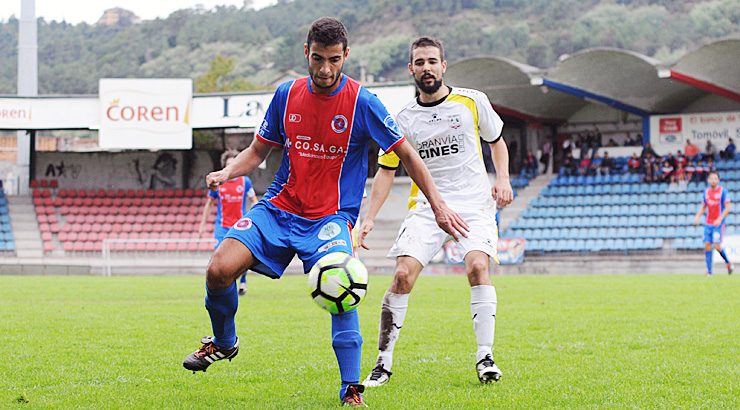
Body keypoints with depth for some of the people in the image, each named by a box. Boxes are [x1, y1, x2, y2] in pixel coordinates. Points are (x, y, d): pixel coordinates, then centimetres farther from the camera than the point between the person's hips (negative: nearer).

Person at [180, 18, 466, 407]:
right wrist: (227, 172, -6)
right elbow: (258, 149, 14)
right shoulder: (287, 94, 3)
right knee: (219, 270, -15)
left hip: (331, 217, -3)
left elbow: (407, 155, -1)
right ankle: (223, 342, 16)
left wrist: (438, 205, -4)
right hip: (278, 208, 3)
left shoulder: (362, 102, -9)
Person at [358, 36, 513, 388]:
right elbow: (386, 171, 8)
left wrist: (503, 179, 0)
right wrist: (369, 218, -2)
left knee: (477, 266, -24)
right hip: (426, 206, 1)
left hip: (474, 202, -1)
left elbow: (496, 141, 17)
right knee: (403, 274, -15)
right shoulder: (404, 119, 3)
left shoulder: (472, 101, 2)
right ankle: (383, 363, -5)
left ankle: (485, 356, -15)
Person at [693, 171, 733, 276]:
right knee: (707, 246, -2)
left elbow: (727, 208, -9)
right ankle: (709, 271, 1)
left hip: (718, 224, -5)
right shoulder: (706, 192, 9)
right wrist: (697, 216, 1)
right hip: (708, 223, 5)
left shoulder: (723, 191, -6)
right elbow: (703, 207, 19)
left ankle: (728, 262, 13)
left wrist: (720, 219, -21)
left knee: (717, 246, -13)